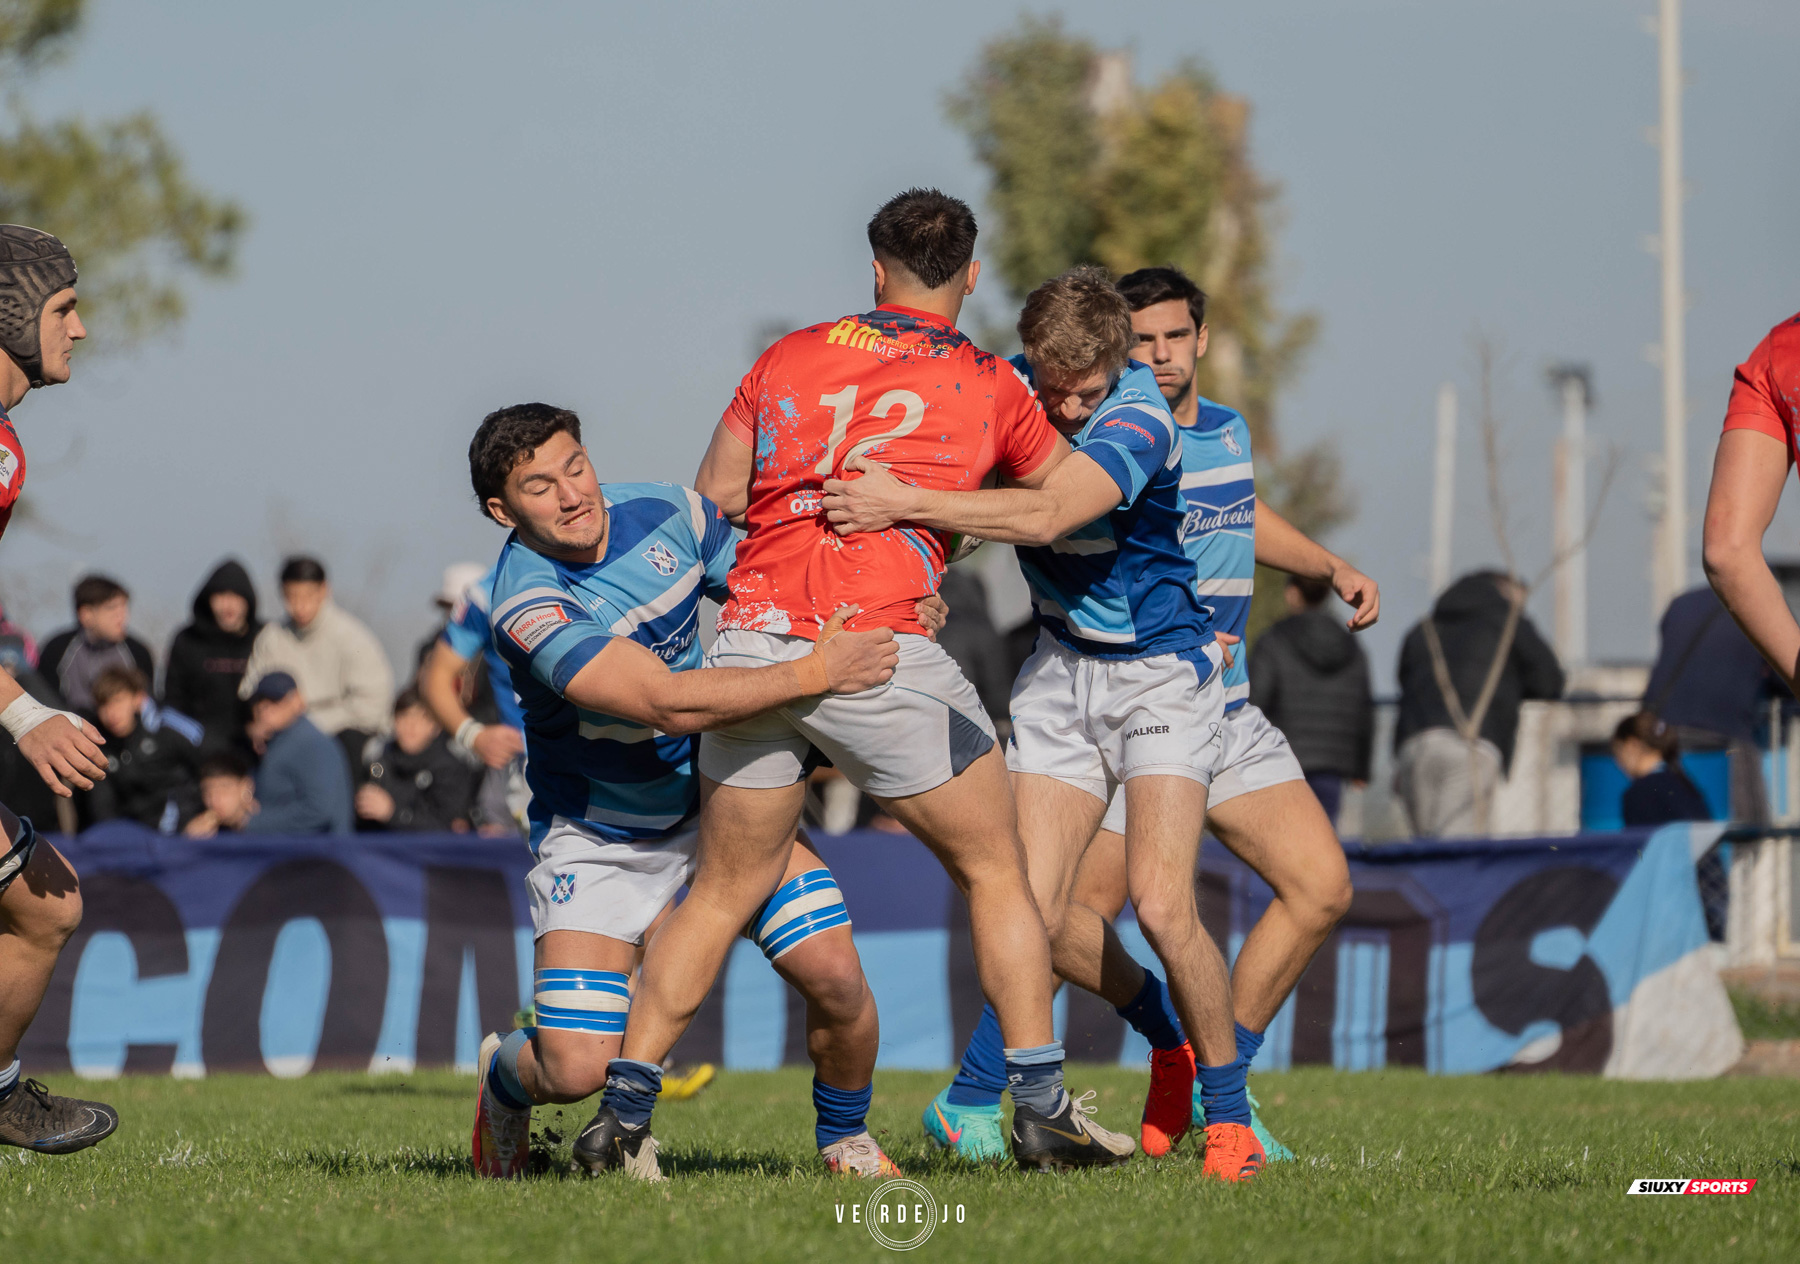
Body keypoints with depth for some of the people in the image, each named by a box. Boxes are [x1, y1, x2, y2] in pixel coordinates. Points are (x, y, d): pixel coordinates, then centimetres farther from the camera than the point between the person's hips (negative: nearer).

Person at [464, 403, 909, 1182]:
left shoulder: (668, 513, -8)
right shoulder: (528, 605, -27)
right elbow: (668, 704, -35)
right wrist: (816, 673, -36)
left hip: (717, 805, 4)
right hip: (596, 841, -4)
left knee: (835, 976, -16)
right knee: (574, 1071, -15)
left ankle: (845, 1142, 13)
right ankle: (505, 1076, 23)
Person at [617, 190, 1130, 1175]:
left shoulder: (790, 356, 13)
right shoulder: (989, 389, 7)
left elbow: (713, 498, 15)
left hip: (749, 642, 3)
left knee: (724, 890, 15)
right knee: (995, 871, 12)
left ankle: (625, 1111, 9)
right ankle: (1041, 1111, 8)